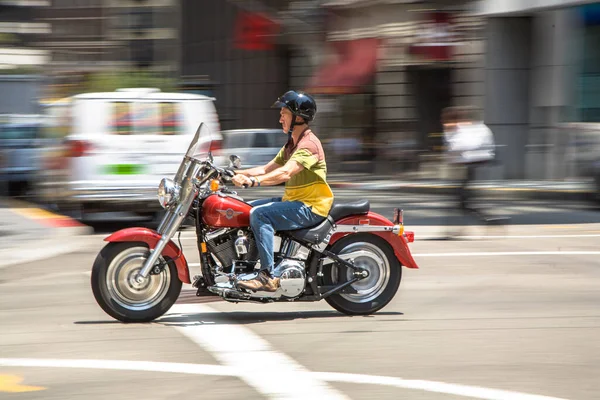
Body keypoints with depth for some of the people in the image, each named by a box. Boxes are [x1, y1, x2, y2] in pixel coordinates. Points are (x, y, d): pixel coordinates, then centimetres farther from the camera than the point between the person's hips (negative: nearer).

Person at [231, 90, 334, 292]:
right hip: (293, 201, 11)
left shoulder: (308, 144, -16)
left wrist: (252, 181, -38)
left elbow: (285, 173, -30)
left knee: (259, 214, -28)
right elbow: (268, 169, 17)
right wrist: (238, 173, 4)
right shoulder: (292, 144, 18)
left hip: (310, 208, -11)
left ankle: (268, 276, -31)